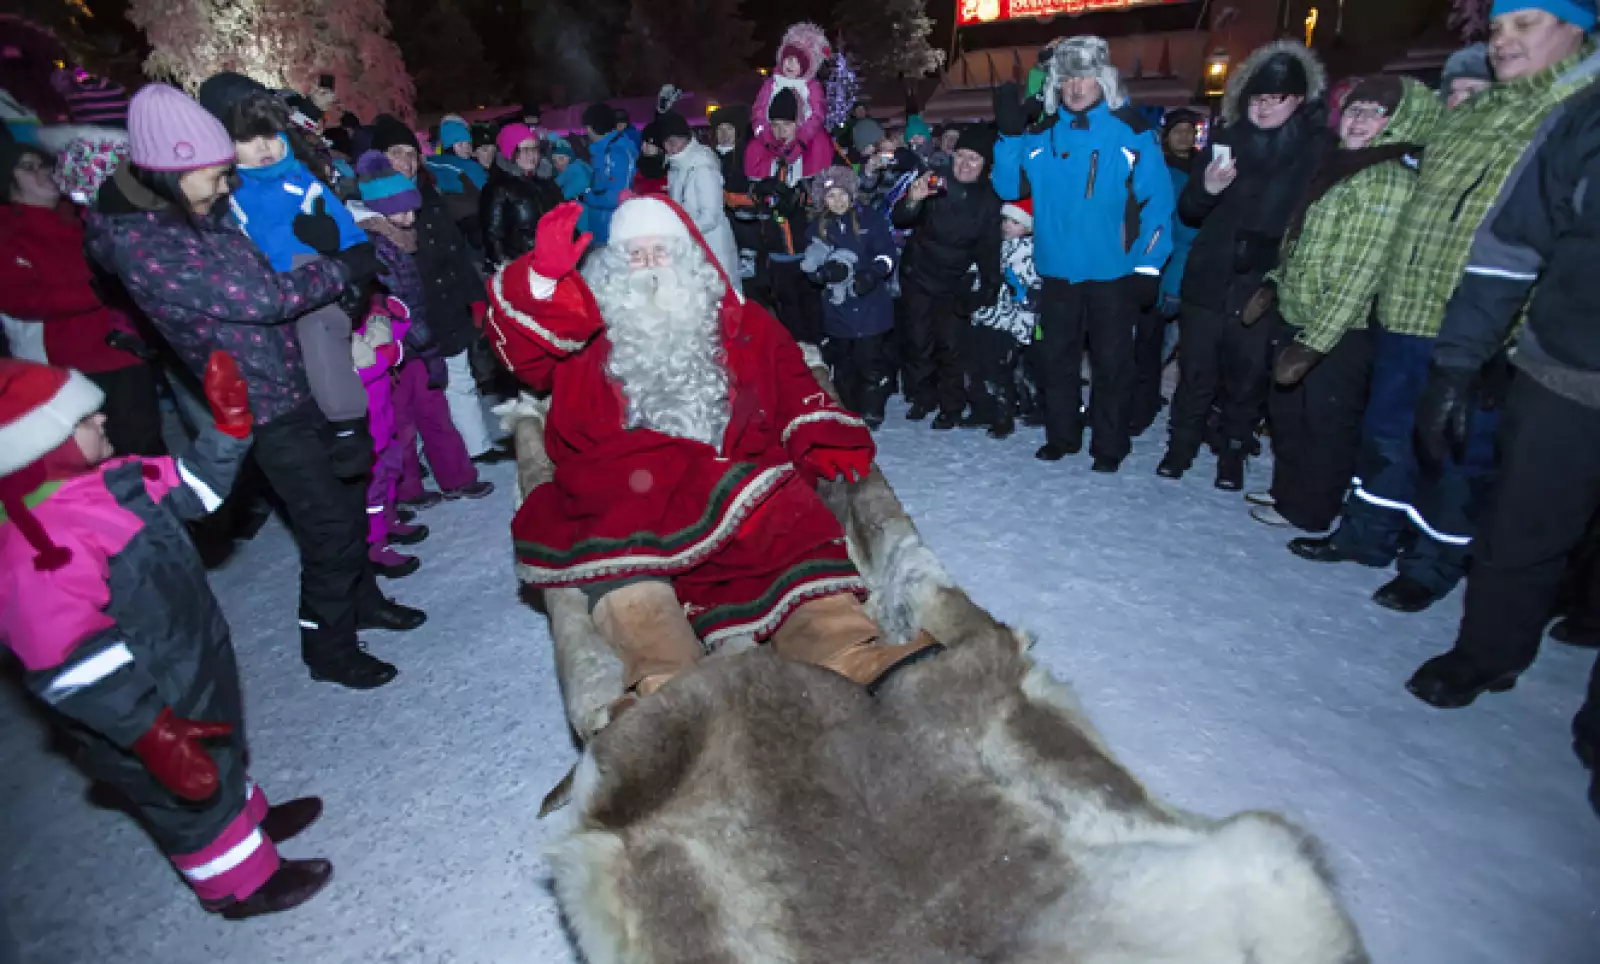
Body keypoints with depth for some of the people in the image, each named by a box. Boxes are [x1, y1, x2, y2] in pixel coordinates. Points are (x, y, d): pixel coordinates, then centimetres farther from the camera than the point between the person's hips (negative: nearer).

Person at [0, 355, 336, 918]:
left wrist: (230, 423, -9)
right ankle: (243, 884, 37)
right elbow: (77, 670, -33)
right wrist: (153, 736, -31)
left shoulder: (110, 478, -7)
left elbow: (194, 486, 6)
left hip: (196, 666, 8)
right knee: (192, 792, 15)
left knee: (223, 756, 31)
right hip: (147, 707, -8)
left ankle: (248, 817, 57)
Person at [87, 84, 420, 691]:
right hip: (262, 408, -8)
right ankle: (327, 649, 18)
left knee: (344, 500, 18)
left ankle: (360, 600, 39)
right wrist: (348, 265, -15)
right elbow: (261, 298, -24)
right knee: (331, 525, -2)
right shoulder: (139, 242, -21)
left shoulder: (204, 213, 4)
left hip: (295, 387, 8)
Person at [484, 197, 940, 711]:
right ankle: (665, 682, -52)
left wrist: (820, 437, 4)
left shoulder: (742, 321, 29)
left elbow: (792, 386, 23)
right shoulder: (586, 325, 26)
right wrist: (545, 276, -9)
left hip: (733, 472, 1)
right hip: (621, 487, -1)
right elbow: (521, 347, 9)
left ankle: (847, 652, -47)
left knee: (790, 526, -29)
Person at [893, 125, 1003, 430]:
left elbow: (989, 248, 4)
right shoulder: (935, 183, -8)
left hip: (956, 285, 0)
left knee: (951, 346, -1)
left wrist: (990, 287, -4)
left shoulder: (989, 199, -1)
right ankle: (922, 397, 24)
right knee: (919, 342, 6)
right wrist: (912, 200, -34)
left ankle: (951, 406, 14)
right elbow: (899, 221, -13)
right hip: (918, 276, 0)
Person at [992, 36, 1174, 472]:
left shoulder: (1131, 131, -7)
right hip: (1057, 272, 3)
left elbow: (1158, 201, -7)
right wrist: (1010, 134, -11)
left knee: (1111, 363, 8)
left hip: (1112, 274, -3)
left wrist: (1148, 268, -10)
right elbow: (1008, 188, 1)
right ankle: (1061, 436, 31)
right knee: (1058, 360, 15)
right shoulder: (1044, 134, 3)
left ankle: (1109, 445, 23)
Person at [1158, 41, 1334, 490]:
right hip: (1209, 279, 2)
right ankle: (1181, 444, 22)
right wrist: (1207, 189, -11)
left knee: (1247, 378, 7)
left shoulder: (1320, 148, 0)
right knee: (1195, 372, 6)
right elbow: (1188, 210, 10)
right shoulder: (1227, 140, 7)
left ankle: (1232, 453, 24)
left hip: (1266, 285, -1)